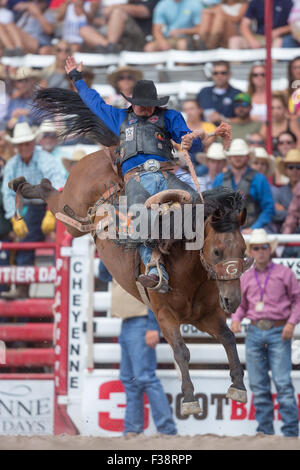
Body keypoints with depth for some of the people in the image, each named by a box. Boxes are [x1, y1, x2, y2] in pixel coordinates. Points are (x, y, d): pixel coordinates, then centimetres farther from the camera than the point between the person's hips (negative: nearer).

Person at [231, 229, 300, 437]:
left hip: (278, 333, -4)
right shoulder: (245, 278, 14)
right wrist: (236, 319, 2)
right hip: (255, 332, 4)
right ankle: (265, 430, 10)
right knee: (258, 385, 3)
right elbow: (241, 304, 22)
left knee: (283, 383, -11)